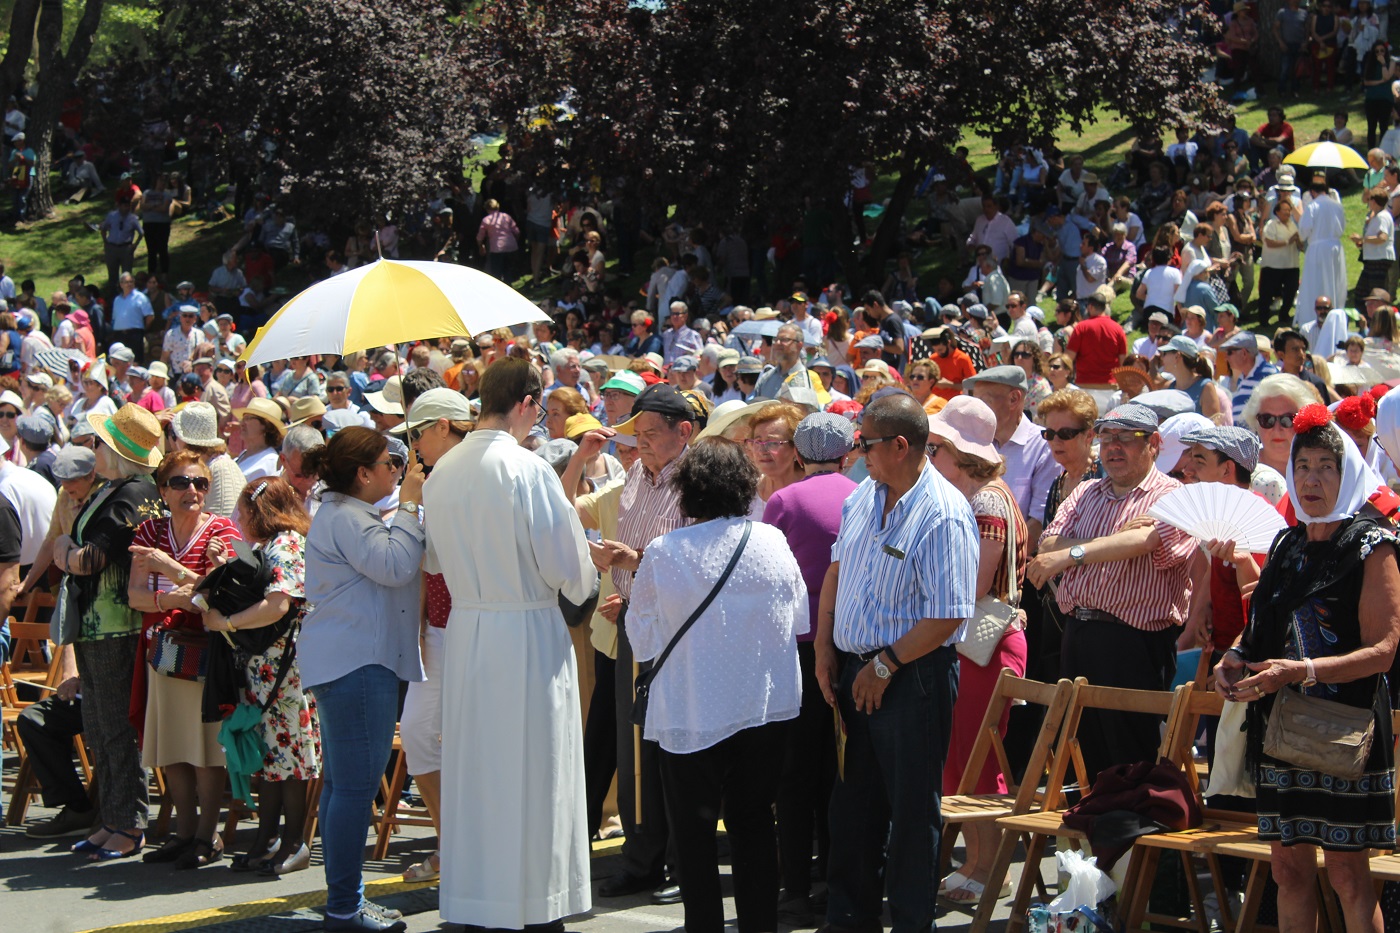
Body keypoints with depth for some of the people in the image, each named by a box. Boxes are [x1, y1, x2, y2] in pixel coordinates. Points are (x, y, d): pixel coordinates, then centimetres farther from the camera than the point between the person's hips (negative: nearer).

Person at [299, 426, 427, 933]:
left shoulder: (343, 513, 21)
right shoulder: (347, 519, -14)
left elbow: (387, 564, 25)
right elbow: (394, 566, -22)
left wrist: (408, 510, 15)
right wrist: (409, 506, -13)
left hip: (343, 661, 12)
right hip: (358, 662, -12)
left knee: (341, 782, 13)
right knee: (356, 784, -10)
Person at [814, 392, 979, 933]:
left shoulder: (945, 516, -19)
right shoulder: (863, 497, 6)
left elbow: (946, 618, -21)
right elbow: (836, 573, 17)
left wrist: (884, 666, -15)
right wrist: (825, 647, 8)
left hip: (914, 677, -8)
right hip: (855, 668, 8)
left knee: (912, 807, 3)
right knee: (853, 801, 16)